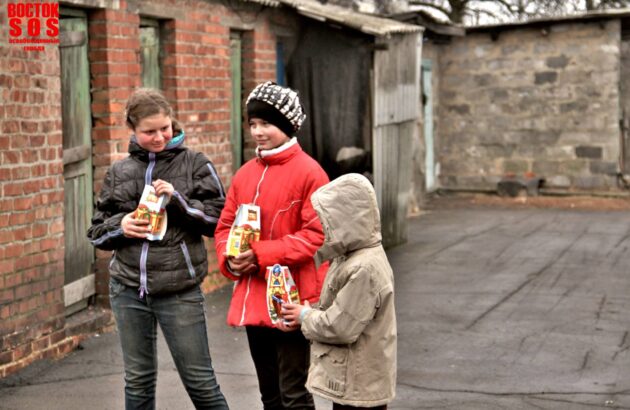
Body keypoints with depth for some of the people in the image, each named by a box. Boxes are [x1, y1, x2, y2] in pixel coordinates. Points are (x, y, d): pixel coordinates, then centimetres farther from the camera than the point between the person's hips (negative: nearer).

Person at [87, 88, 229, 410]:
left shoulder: (195, 164, 0)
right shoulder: (119, 172, 9)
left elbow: (220, 221, -3)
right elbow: (97, 232, 13)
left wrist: (178, 200, -15)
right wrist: (120, 226, -8)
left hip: (179, 290, -3)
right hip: (128, 289, 3)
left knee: (199, 380, 2)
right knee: (138, 382, 12)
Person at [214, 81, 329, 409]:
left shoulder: (308, 172, -10)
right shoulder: (245, 174, 11)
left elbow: (317, 234, -16)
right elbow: (225, 226, 16)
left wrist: (261, 254, -19)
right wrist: (230, 259, -5)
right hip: (253, 301, 7)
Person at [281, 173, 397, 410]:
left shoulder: (364, 269, -26)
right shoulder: (351, 257, 8)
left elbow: (341, 327, -27)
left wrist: (306, 317, -10)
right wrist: (310, 314, -1)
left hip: (360, 384, -10)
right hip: (347, 378, 10)